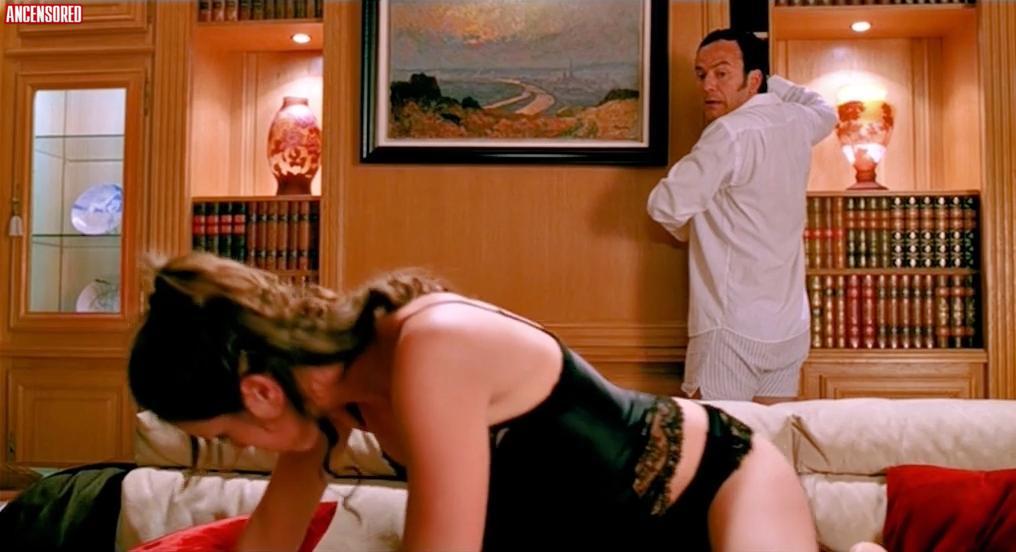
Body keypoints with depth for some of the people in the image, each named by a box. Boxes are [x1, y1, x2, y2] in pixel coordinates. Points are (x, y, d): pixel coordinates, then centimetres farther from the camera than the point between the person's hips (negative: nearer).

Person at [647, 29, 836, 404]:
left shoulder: (730, 133, -15)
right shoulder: (797, 123, 8)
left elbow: (666, 205, -17)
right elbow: (826, 112, 33)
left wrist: (688, 228, 5)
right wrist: (774, 84, 33)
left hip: (734, 328, -8)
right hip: (791, 327, 8)